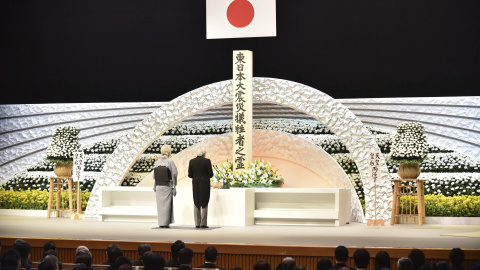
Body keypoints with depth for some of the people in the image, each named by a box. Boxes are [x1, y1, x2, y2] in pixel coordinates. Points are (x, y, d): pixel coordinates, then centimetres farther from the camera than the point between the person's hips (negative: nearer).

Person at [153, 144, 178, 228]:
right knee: (166, 204, 3)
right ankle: (165, 223, 3)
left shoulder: (157, 162, 1)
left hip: (158, 186, 4)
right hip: (167, 186, -4)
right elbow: (174, 175, -12)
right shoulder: (170, 162, -11)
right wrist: (174, 188, -6)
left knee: (160, 205, 11)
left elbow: (154, 175, 1)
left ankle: (161, 223, 12)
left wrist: (154, 187, 9)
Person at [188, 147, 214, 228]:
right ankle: (203, 223, -2)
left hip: (195, 184, 3)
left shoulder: (192, 161, 1)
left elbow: (190, 175, 0)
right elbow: (210, 174, -7)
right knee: (204, 204, 3)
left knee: (196, 204, 9)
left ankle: (197, 224, 5)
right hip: (205, 184, -3)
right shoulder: (207, 161, -7)